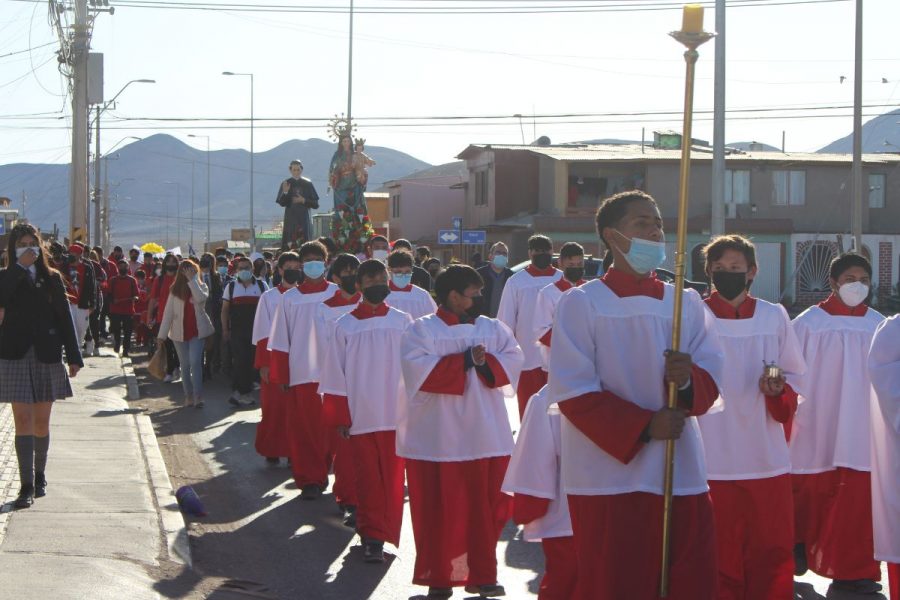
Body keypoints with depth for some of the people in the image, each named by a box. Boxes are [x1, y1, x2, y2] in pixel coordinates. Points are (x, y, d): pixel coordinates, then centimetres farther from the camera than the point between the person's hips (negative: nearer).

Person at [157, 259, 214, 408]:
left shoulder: (201, 287, 2)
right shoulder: (175, 289, 5)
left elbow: (200, 298, -23)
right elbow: (168, 312, 3)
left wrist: (192, 280, -17)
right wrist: (162, 333, -2)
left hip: (197, 331, -2)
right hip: (180, 332, 2)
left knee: (195, 362, -13)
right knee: (185, 365, 7)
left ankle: (198, 396, -15)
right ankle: (188, 396, 15)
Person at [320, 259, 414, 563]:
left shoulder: (402, 322, 2)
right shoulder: (344, 326, 0)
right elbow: (335, 375, 2)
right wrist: (340, 418, -1)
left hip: (396, 415, 1)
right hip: (360, 415, -1)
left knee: (392, 478, 4)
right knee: (368, 479, 3)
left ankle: (375, 534, 18)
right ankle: (373, 535, 10)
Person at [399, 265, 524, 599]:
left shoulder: (493, 329, 12)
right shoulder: (422, 330, -2)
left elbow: (513, 361, 2)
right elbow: (419, 371, -16)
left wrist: (485, 362, -16)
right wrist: (464, 361, -15)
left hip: (486, 437, 4)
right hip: (438, 439, -4)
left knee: (485, 509, 5)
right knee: (441, 512, 1)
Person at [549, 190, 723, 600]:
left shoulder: (687, 303, 11)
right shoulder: (581, 304, -3)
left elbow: (711, 377, 6)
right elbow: (574, 393, -9)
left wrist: (688, 380, -17)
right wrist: (643, 427, -17)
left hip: (682, 474, 4)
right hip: (610, 477, -4)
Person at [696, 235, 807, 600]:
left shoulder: (775, 317, 4)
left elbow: (795, 376, 12)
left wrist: (778, 389, -8)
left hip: (768, 460, 2)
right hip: (712, 460, -2)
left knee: (772, 555, 7)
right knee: (718, 559, 4)